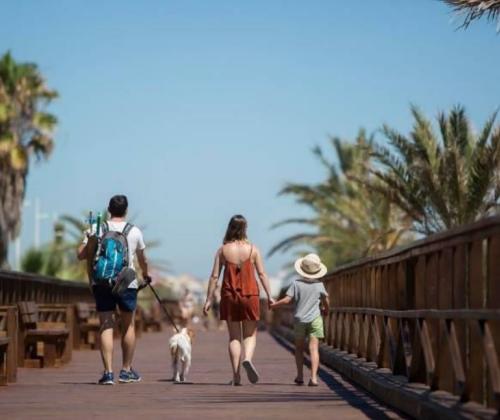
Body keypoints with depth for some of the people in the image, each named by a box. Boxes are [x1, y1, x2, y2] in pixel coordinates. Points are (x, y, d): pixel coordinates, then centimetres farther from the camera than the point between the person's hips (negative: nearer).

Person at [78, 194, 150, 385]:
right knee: (128, 325, 14)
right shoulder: (134, 231, 4)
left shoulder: (96, 229, 1)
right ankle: (126, 370, 20)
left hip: (101, 282, 0)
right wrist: (145, 274, 37)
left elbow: (81, 254, -3)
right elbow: (142, 259, 17)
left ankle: (108, 372, -10)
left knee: (106, 326, 0)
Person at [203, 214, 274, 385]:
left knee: (234, 337, 8)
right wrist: (269, 296, 1)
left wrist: (209, 299, 2)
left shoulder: (223, 250, 0)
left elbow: (214, 276, -2)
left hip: (229, 296, 1)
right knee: (250, 334, 11)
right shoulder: (253, 249, -1)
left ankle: (236, 376, 3)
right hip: (250, 295, -1)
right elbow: (262, 274, -4)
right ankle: (247, 359, -19)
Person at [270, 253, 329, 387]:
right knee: (314, 348, -5)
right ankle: (313, 377, -17)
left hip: (300, 319, 0)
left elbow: (287, 300, -11)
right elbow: (325, 301, 7)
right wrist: (326, 310, 29)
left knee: (299, 348, 16)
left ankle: (300, 376, 16)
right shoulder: (319, 285, -2)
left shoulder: (296, 284, -6)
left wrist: (273, 305, 4)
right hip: (315, 319, 0)